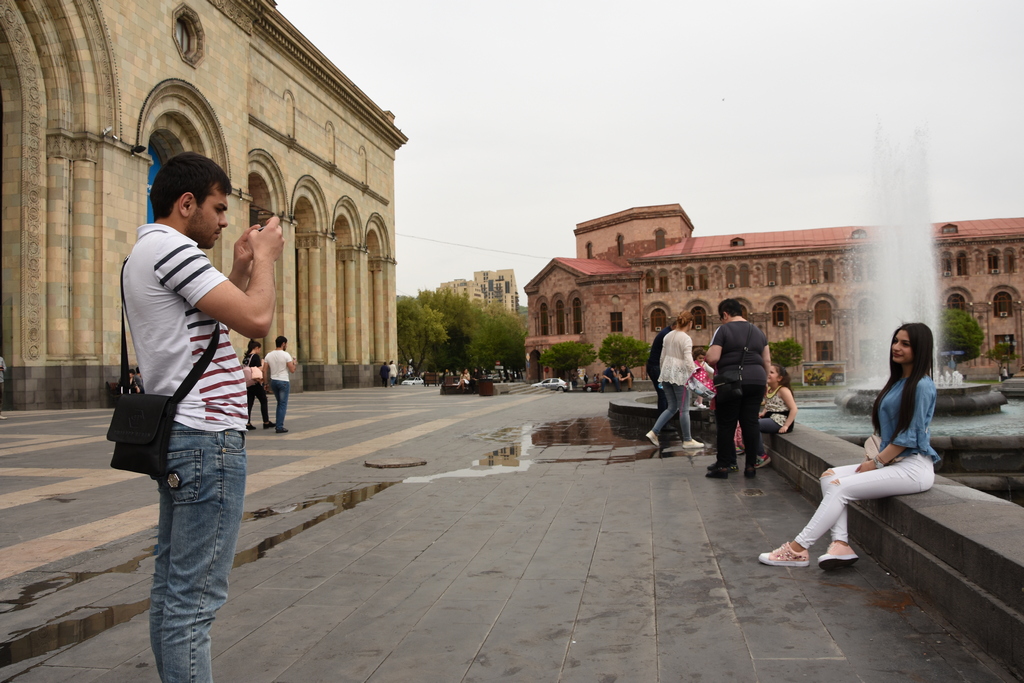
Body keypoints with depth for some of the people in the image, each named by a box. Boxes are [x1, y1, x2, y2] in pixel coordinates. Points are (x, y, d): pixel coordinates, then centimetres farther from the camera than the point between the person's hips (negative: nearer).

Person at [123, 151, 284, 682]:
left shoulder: (146, 253, 20)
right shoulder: (168, 246, -12)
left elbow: (214, 320, 22)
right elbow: (256, 319, -20)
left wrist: (240, 267, 17)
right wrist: (265, 256, -4)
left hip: (180, 436, 11)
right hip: (207, 435, -11)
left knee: (171, 586, 16)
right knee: (195, 597, -7)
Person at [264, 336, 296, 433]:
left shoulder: (269, 355, 4)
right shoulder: (286, 355, -11)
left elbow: (265, 370, 4)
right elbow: (292, 370, -10)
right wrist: (294, 363, 8)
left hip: (273, 381, 6)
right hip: (283, 381, -6)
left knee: (279, 403, 21)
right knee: (283, 404, 0)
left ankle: (278, 423, 21)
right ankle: (279, 427, -3)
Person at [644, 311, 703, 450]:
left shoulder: (668, 336, 11)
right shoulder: (686, 338, -11)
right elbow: (688, 360, -20)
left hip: (666, 375, 7)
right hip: (679, 376, -7)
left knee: (672, 407, 15)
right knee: (684, 410, 2)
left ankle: (653, 432, 8)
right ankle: (687, 440, 9)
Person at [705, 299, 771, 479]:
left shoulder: (723, 330, -3)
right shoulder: (757, 331, 16)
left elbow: (712, 358, -12)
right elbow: (767, 360, 15)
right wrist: (764, 382, 22)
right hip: (756, 381, 5)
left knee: (726, 425, 2)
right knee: (750, 423, 7)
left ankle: (723, 466, 4)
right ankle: (751, 466, 9)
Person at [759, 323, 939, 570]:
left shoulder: (922, 386, -13)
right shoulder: (897, 382, 16)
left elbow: (910, 436, -16)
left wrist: (876, 462, -12)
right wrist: (874, 458, 4)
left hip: (913, 467, -9)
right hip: (891, 461, 9)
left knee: (842, 488, -20)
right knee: (830, 477, -7)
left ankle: (798, 549, -15)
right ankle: (841, 544, -19)